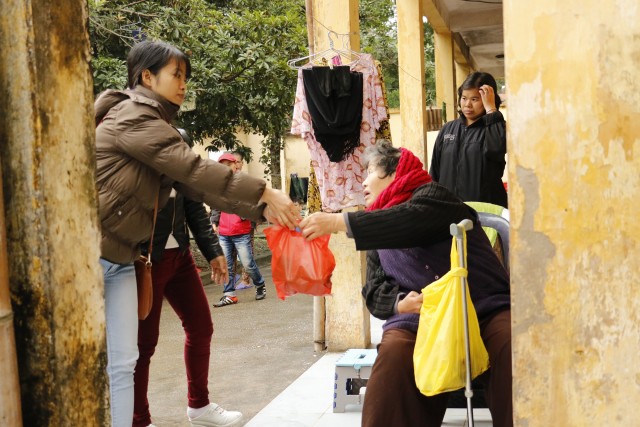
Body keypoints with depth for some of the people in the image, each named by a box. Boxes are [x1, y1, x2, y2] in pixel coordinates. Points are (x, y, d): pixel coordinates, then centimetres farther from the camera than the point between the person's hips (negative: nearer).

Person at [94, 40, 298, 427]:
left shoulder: (157, 126, 16)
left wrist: (261, 210, -1)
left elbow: (197, 187, 8)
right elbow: (195, 170, -21)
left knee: (121, 363, 7)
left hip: (120, 259, 9)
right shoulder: (132, 116, -14)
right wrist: (265, 192, -19)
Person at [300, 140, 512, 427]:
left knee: (514, 344, -33)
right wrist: (400, 303, -10)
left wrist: (339, 222, -21)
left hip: (487, 309, -3)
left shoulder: (431, 195, 5)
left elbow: (413, 219, -19)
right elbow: (375, 292, 15)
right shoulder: (379, 236, 22)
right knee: (395, 349, -30)